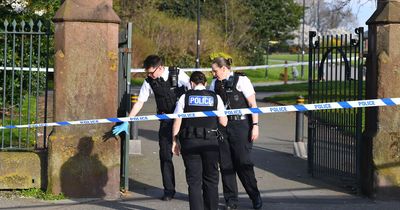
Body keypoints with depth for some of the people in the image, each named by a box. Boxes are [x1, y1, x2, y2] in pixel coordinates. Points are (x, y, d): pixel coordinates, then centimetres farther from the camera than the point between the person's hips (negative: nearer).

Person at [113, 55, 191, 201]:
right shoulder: (149, 82, -3)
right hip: (166, 121, 2)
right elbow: (139, 102, 2)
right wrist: (126, 123, 1)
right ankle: (169, 190, 9)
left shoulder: (178, 75, -11)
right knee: (165, 154, 0)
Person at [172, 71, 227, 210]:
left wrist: (174, 141, 8)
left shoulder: (185, 97, 1)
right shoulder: (215, 98, 2)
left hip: (189, 141, 0)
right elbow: (223, 122, 3)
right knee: (211, 179, 13)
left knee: (194, 180, 4)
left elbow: (177, 122, 0)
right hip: (210, 142, 1)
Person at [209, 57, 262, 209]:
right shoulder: (215, 83, 10)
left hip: (240, 125, -5)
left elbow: (253, 104, -8)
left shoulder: (241, 80, -7)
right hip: (222, 126, 5)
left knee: (243, 162, -4)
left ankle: (255, 197, 14)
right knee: (225, 164, 5)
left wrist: (255, 125, -13)